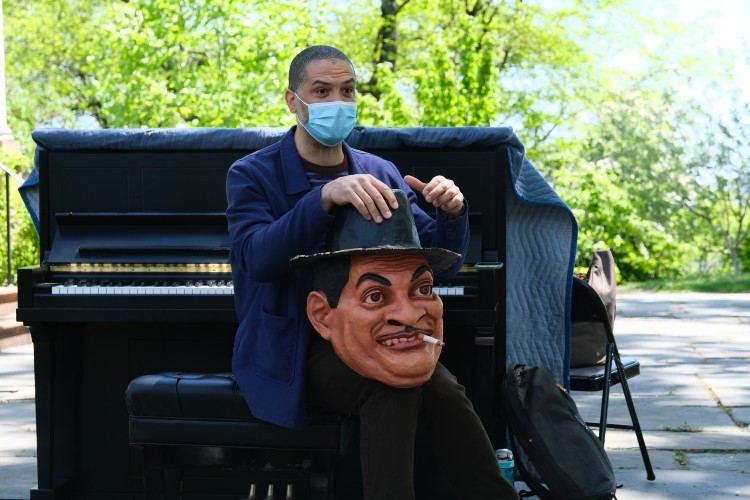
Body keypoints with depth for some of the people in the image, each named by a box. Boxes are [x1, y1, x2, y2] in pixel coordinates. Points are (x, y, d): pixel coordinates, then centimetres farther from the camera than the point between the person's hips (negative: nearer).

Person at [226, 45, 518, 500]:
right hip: (294, 347, -3)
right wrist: (325, 197, -33)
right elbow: (257, 257, -20)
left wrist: (452, 213, -11)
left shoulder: (380, 173, 13)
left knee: (444, 390, -29)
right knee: (395, 386, -32)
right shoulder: (252, 175, 1)